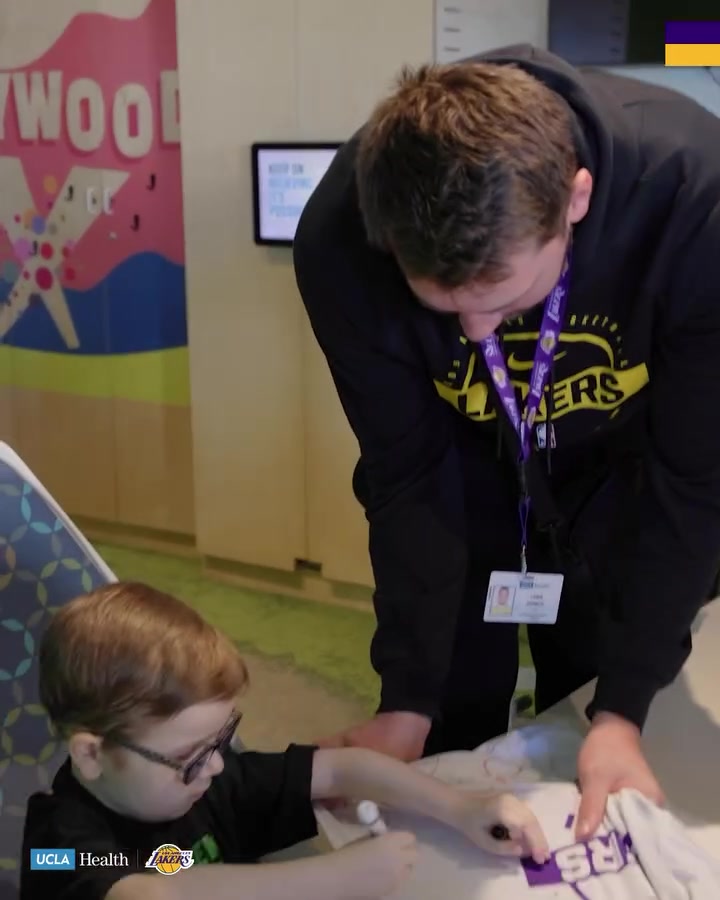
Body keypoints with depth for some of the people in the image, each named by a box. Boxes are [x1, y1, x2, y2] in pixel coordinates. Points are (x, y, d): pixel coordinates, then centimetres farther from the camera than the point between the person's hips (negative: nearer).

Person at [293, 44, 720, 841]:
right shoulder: (341, 237, -33)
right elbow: (407, 473, -19)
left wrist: (623, 708, -22)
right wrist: (407, 696, -16)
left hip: (622, 461, 0)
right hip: (462, 457, 1)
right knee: (450, 727, 7)